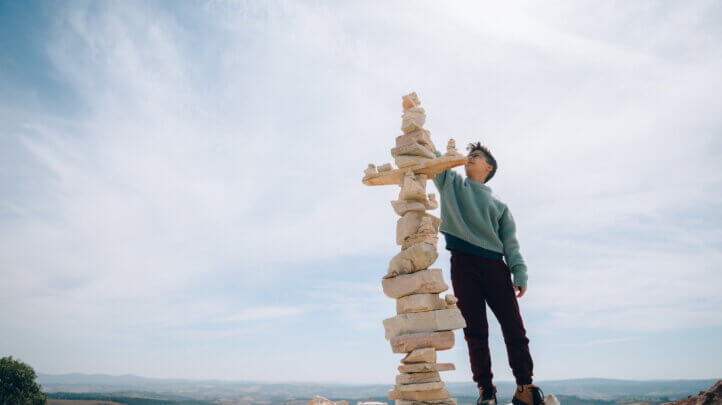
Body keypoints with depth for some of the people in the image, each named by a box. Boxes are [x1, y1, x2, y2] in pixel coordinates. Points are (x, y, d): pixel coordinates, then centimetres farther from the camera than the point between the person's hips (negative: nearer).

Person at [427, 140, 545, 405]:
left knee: (514, 328, -4)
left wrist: (519, 273, -1)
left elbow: (510, 242, 12)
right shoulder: (452, 183, 21)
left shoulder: (499, 205, 22)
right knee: (475, 331, -4)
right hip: (463, 264, -1)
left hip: (495, 265, 2)